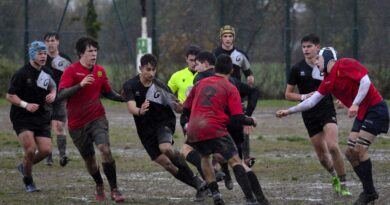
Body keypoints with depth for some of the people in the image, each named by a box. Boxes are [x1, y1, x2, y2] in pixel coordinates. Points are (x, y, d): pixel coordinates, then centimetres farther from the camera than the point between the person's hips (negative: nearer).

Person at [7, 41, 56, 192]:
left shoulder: (46, 72, 6)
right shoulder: (22, 74, -12)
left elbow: (52, 86, 25)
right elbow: (10, 95, -11)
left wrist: (52, 94, 1)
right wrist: (25, 105, -24)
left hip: (41, 118, 6)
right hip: (22, 118, -6)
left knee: (46, 150, -7)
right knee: (31, 149, -18)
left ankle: (24, 166, 23)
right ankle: (28, 182, 5)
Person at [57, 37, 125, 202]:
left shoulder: (100, 71, 6)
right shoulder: (71, 71, -9)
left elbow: (108, 93, 21)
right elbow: (61, 95, -21)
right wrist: (80, 85, -34)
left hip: (97, 118, 1)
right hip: (77, 124, -1)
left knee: (105, 150, -21)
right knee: (89, 158, 9)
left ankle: (114, 189, -16)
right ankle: (99, 186, 37)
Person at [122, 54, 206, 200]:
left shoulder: (160, 87, -9)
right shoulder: (130, 86, -11)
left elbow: (179, 109, -4)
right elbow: (131, 107, -26)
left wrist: (177, 106, -28)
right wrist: (140, 111, -49)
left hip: (163, 122, -2)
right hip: (146, 130, 2)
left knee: (165, 148, -31)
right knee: (166, 163, -5)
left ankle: (194, 178, -16)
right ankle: (197, 184, 8)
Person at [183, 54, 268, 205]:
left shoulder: (200, 84, 17)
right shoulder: (230, 88, 4)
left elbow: (185, 109, 22)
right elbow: (238, 118, -3)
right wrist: (251, 121, 16)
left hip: (193, 131, 4)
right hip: (214, 130, -4)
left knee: (205, 157, 29)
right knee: (235, 161, -3)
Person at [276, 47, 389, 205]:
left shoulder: (345, 64, -13)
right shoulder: (327, 81, 11)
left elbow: (365, 81, -21)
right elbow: (311, 101, 16)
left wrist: (356, 104, -29)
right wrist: (289, 111, 16)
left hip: (375, 109, -9)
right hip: (361, 114, 9)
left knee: (360, 149, -15)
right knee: (350, 153, 3)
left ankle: (369, 192, -6)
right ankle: (368, 191, 10)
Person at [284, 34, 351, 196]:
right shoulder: (297, 69, 1)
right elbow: (288, 94, 6)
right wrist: (304, 96, -12)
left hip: (327, 111, -2)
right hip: (309, 115, 2)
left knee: (333, 146, -21)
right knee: (322, 154, 3)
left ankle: (343, 184, -13)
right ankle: (334, 177, 32)